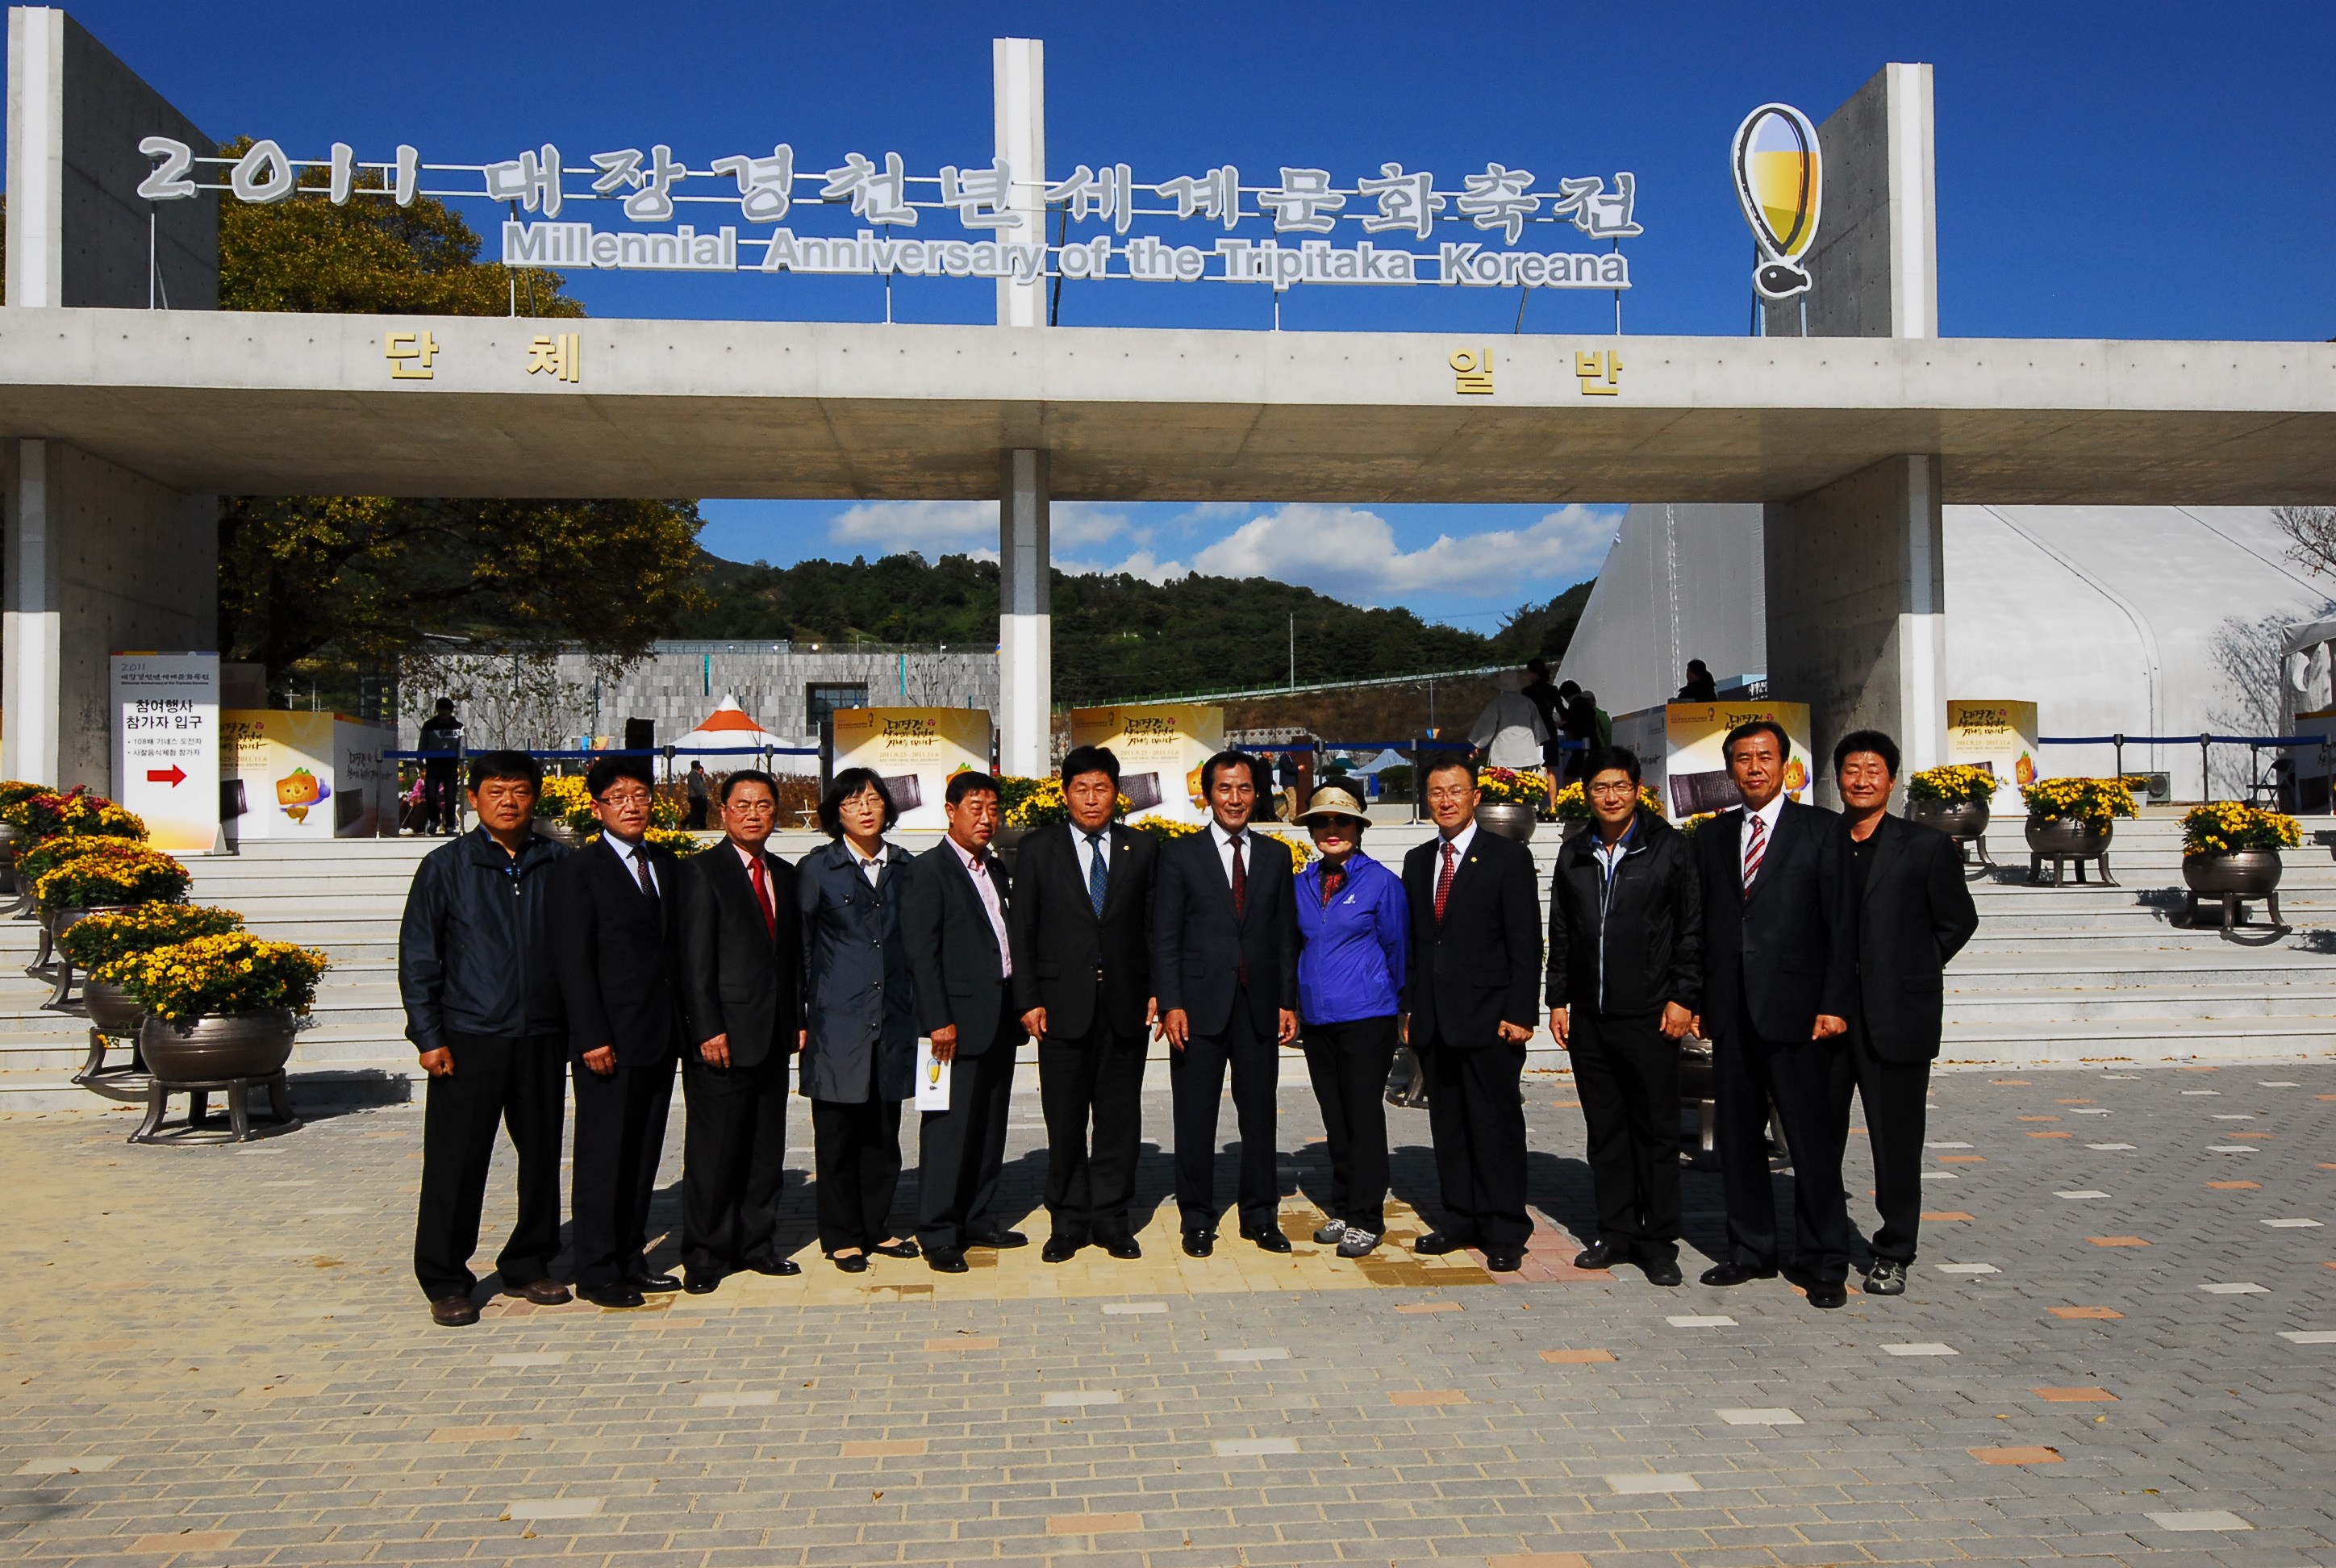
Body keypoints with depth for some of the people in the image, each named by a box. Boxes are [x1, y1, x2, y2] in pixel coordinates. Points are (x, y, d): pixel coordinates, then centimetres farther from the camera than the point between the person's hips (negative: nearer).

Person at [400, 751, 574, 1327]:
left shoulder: (559, 864, 7)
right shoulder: (446, 866, 2)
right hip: (468, 1040, -2)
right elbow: (417, 958, 2)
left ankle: (528, 1265, 25)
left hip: (541, 1038, 3)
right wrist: (429, 1037, -4)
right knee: (456, 1163, 0)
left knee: (541, 1156, 9)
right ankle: (445, 1283, 13)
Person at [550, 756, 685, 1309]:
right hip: (610, 1041, -6)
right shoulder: (580, 869, -5)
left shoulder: (666, 865, 13)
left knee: (644, 1155, 12)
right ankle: (596, 1271, 8)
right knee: (602, 1156, 0)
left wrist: (683, 1024, 8)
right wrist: (593, 1037, -15)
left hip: (660, 1036, 6)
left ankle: (630, 1259, 21)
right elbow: (573, 960, -9)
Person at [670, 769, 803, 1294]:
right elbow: (693, 959, -10)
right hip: (722, 1036, -6)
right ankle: (705, 1256, 10)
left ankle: (758, 1245, 21)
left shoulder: (784, 875, 14)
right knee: (713, 1149, 0)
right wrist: (708, 1030, -15)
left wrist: (798, 1019, 9)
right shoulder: (699, 871, -5)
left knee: (766, 1147, 11)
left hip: (773, 1035, 6)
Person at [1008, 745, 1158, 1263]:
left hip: (1126, 1004, 1)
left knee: (1120, 1115, 6)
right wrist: (1028, 1000, -3)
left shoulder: (1143, 849, 8)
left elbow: (1156, 926, 8)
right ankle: (1069, 1222, 15)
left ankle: (1111, 1218, 18)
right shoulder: (1038, 850, 5)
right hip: (1063, 1004, -1)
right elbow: (1020, 929, 3)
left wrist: (1158, 990, -1)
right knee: (1065, 1119, 4)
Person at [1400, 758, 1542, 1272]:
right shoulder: (1417, 861, 14)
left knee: (1497, 1126, 0)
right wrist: (1409, 1008, 9)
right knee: (1448, 1125, 10)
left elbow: (1526, 942, -6)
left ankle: (1505, 1232, 8)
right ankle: (1460, 1220, 21)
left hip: (1488, 1019, -5)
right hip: (1434, 1021, 5)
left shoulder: (1508, 857, -2)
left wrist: (1518, 1014, -12)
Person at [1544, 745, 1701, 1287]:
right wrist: (1558, 1000, 10)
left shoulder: (1669, 847, -1)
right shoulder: (1574, 854, 11)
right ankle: (1616, 1233, 19)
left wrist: (1683, 998, -8)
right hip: (1588, 1018, 4)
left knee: (1656, 1130, 1)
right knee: (1605, 1129, 9)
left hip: (1650, 1016, -4)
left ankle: (1659, 1242, 10)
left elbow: (1691, 929, -2)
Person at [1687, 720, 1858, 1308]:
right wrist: (1696, 1000, 4)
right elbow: (1701, 924, 11)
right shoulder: (1712, 836, 12)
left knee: (1814, 1142, 0)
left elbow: (1843, 922, -4)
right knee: (1737, 1138, 10)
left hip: (1798, 1011, -4)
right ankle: (1750, 1250, 22)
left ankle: (1824, 1263, 11)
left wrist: (1835, 1004, -11)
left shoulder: (1822, 829, 0)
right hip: (1731, 1013, 4)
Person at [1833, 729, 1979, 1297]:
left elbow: (1958, 921, 8)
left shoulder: (1927, 846, 1)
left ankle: (1893, 1254, 17)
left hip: (1897, 1015, -2)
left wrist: (1912, 970, 5)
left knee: (1897, 1138, 5)